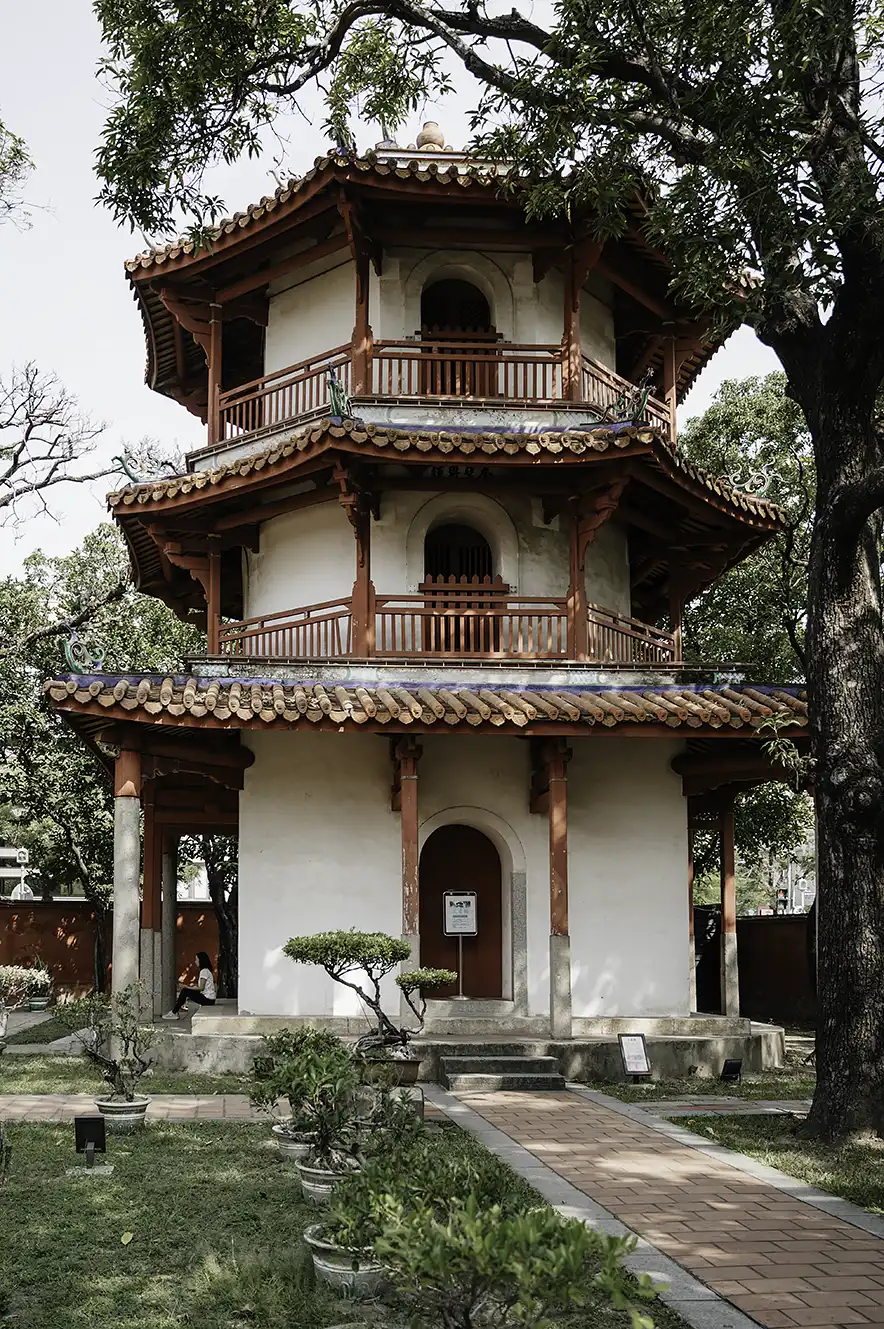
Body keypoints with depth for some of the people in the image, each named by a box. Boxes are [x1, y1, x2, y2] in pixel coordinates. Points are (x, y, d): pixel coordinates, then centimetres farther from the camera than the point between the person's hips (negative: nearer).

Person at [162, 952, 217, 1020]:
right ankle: (176, 1011, 11)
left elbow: (201, 988, -18)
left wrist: (187, 987, -9)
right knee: (185, 991, 12)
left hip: (207, 999, -10)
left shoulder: (204, 971, -13)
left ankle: (174, 1013, 1)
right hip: (209, 999, 10)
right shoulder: (206, 970, 17)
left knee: (184, 991, -7)